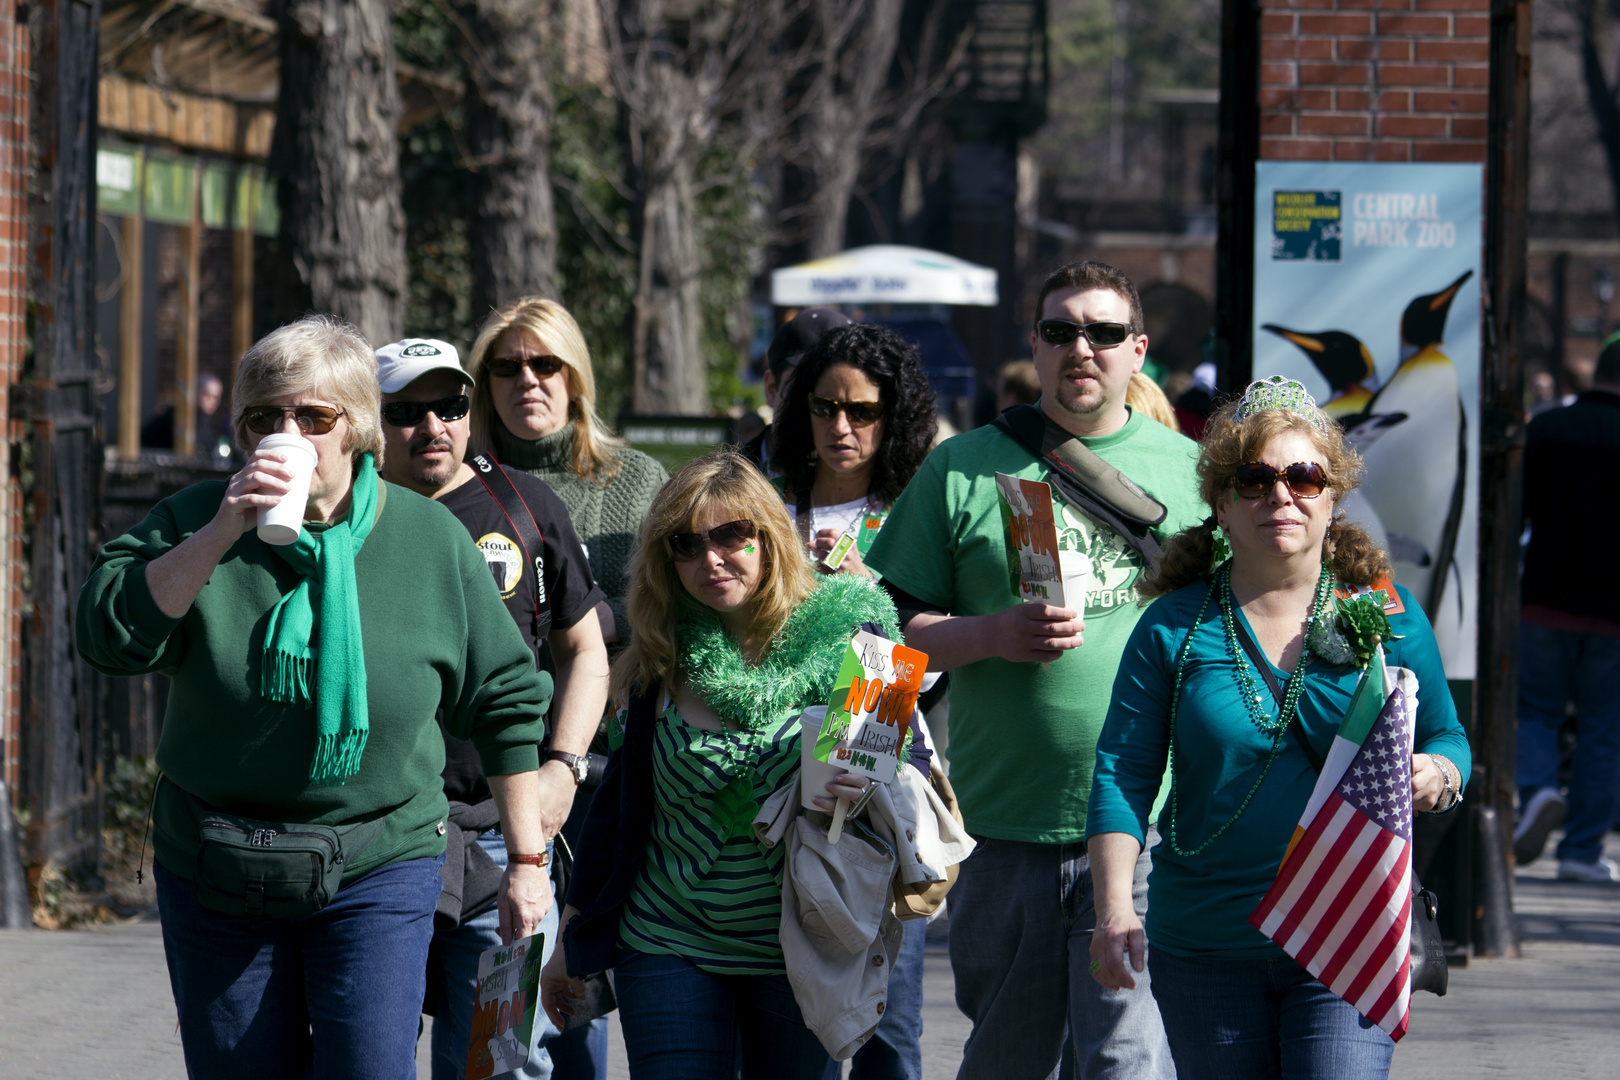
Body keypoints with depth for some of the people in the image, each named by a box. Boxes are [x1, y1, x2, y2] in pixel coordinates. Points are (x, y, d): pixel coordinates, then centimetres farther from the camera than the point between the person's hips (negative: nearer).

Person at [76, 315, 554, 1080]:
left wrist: (526, 858, 6)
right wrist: (221, 535, -25)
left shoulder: (432, 541, -2)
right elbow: (110, 636, -17)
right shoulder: (197, 521, -2)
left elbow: (506, 701, 5)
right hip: (214, 870, 2)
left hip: (377, 871, -2)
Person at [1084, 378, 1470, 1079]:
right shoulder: (1174, 627, 3)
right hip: (1204, 952, 1)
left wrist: (1433, 778, -12)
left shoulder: (1388, 614, 5)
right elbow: (1122, 774, 1)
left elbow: (1447, 739, 12)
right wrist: (1114, 909, -11)